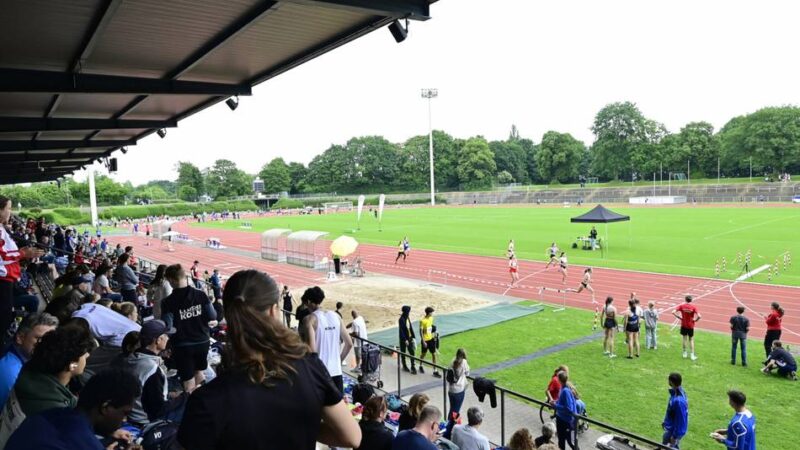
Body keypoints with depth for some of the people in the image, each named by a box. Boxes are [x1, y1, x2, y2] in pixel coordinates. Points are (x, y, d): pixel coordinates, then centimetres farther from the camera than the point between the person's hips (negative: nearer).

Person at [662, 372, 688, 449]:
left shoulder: (678, 400, -35)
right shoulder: (675, 392, -6)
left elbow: (680, 419, -27)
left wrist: (675, 436, -18)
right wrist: (666, 421, 20)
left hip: (674, 430, -9)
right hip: (671, 427, 9)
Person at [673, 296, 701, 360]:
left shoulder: (681, 306, -9)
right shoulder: (693, 307, -13)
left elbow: (673, 312, -17)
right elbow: (699, 316, -23)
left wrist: (679, 317, -5)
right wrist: (695, 320, -4)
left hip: (683, 325, 1)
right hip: (690, 326, -1)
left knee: (684, 339, 15)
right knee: (691, 340, 10)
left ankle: (684, 353, 23)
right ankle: (692, 355, 11)